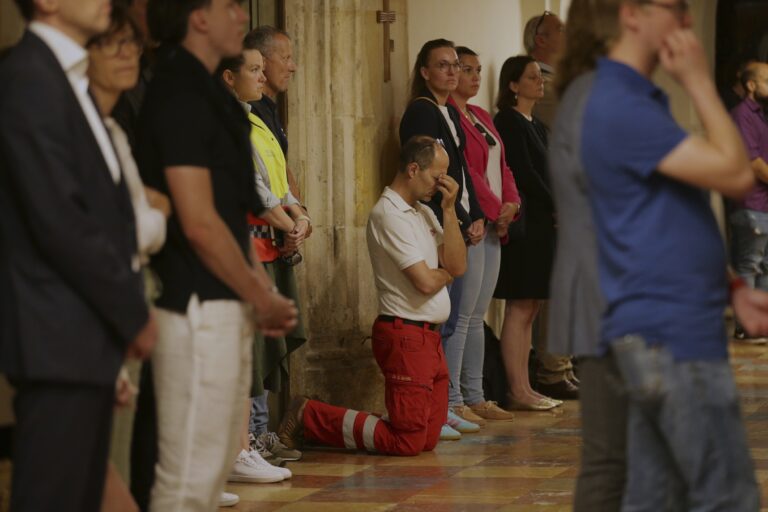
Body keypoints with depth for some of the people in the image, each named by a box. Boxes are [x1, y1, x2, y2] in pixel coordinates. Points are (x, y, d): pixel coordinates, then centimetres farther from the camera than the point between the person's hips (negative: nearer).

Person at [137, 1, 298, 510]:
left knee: (219, 459, 15)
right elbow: (199, 224, -19)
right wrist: (261, 297, -10)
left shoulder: (208, 92, 15)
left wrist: (263, 290, 10)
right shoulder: (180, 96, -15)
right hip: (198, 306, -10)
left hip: (225, 305, 10)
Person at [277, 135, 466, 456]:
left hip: (429, 337, 10)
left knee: (428, 438, 7)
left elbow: (458, 265, 5)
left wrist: (449, 209, 0)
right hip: (405, 336, -10)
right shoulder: (389, 215, -14)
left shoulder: (424, 213, 16)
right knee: (408, 441, -11)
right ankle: (308, 417, 0)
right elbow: (424, 282, -19)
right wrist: (446, 272, 3)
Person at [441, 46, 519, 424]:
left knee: (478, 315, 11)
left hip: (493, 224, 9)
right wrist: (493, 209, -13)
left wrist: (510, 203, 0)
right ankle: (452, 402, -8)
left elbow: (501, 167, 17)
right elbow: (462, 170, -16)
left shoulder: (481, 118, 20)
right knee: (461, 315, -9)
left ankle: (475, 396, 16)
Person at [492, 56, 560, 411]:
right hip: (523, 222, -9)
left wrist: (558, 211, 3)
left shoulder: (537, 126, 19)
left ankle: (523, 388, 12)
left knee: (529, 309, 9)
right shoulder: (509, 121, -8)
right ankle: (517, 391, -7)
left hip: (541, 224, 9)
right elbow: (523, 172, -14)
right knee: (519, 308, -8)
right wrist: (557, 208, -8)